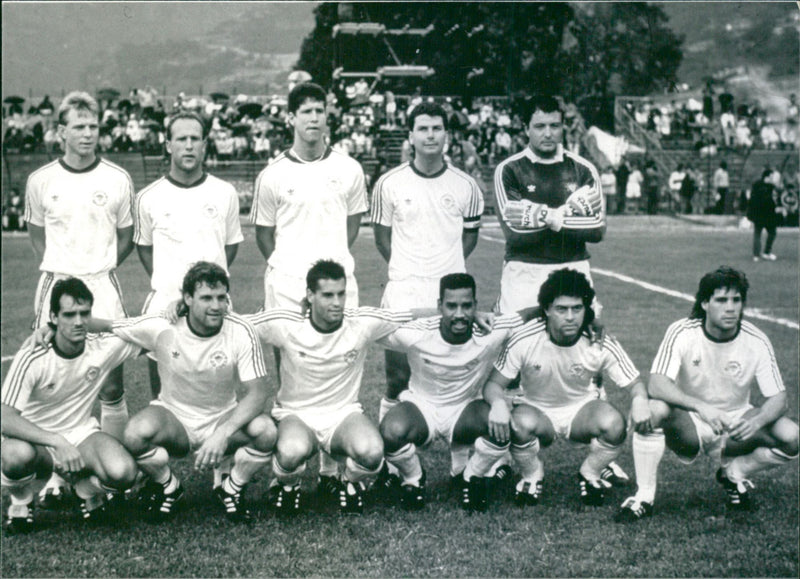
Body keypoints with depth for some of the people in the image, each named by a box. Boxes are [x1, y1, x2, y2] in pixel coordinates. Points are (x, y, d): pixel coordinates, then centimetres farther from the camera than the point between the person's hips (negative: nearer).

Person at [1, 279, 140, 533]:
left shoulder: (105, 347, -11)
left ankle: (88, 488, 9)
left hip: (81, 433, 2)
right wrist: (58, 443, -39)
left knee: (123, 473, -30)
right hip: (35, 437, -2)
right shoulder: (31, 358, -22)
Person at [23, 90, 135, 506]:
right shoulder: (40, 181, 3)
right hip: (55, 285, 1)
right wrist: (57, 273, 6)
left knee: (111, 385, -2)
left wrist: (97, 270, 4)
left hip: (103, 286, -1)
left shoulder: (117, 180, 1)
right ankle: (57, 474, 8)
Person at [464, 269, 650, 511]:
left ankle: (590, 474, 2)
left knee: (613, 423, -30)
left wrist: (640, 399, -36)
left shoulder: (601, 344, -19)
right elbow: (494, 383, -15)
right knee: (522, 425, -37)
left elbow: (635, 383, -11)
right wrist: (498, 403, -41)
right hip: (535, 408, -1)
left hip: (581, 409, 2)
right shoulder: (524, 340, -23)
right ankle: (531, 476, -2)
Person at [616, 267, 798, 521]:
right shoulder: (682, 333, -18)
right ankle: (644, 496, -19)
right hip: (690, 423, -2)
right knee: (654, 410, -35)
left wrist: (757, 421, -33)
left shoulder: (756, 342, -12)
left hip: (736, 421, 3)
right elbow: (656, 385, -29)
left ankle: (734, 473, 7)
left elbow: (778, 398, -10)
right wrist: (701, 407, -45)